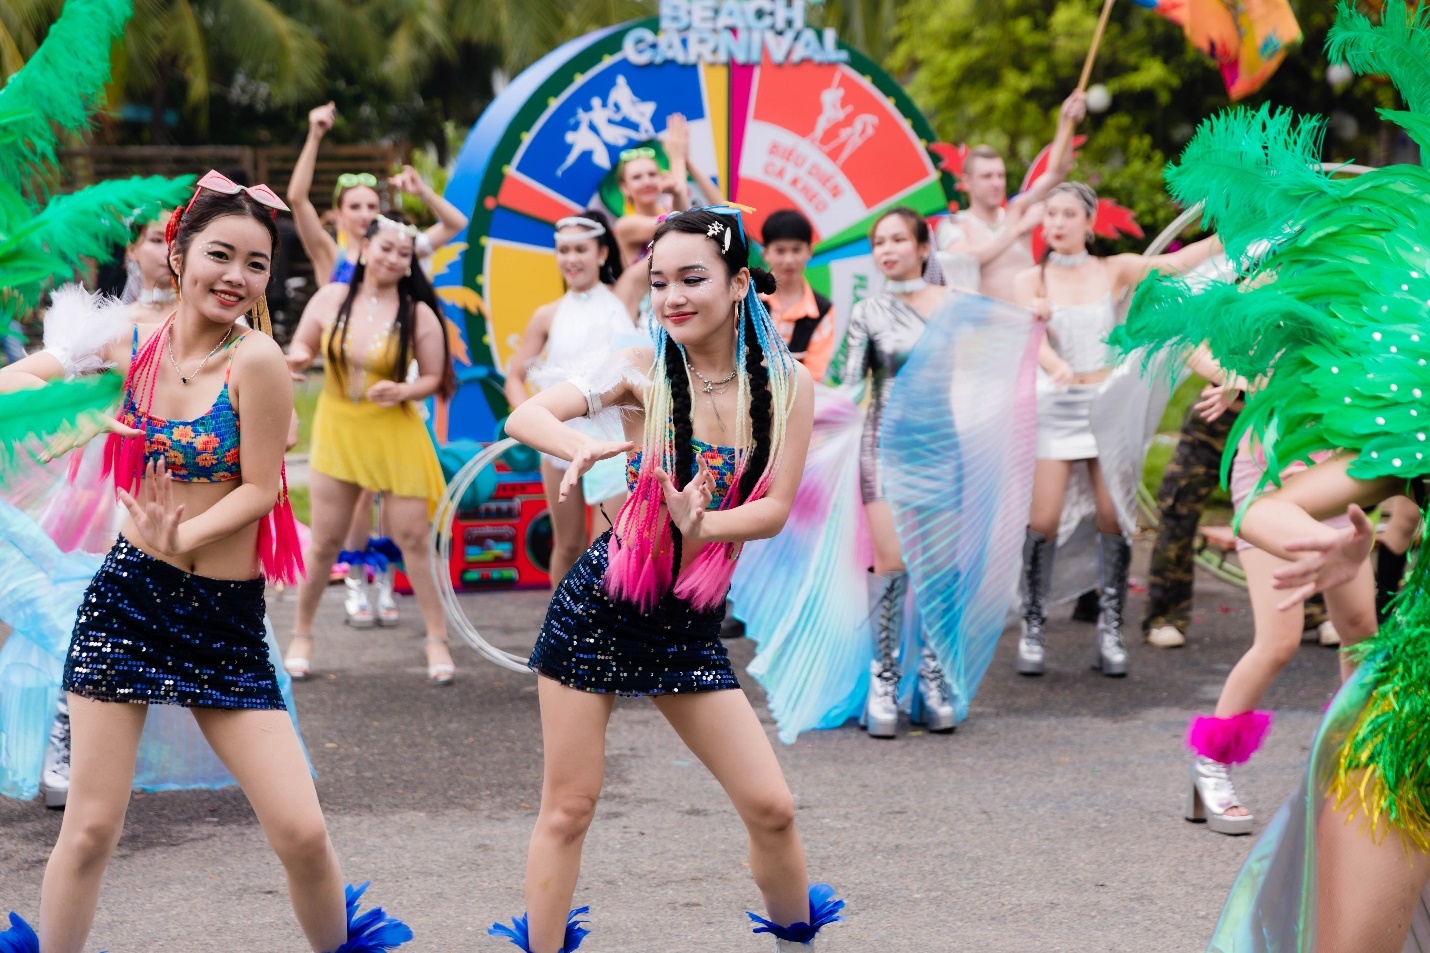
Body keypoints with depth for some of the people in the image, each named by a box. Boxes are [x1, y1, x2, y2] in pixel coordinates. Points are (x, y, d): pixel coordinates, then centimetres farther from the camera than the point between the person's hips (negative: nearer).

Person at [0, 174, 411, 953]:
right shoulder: (132, 347, 0)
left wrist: (179, 536, -25)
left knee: (302, 833, -3)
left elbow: (260, 488, -11)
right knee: (90, 829, 3)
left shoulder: (255, 360, -12)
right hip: (127, 598, 2)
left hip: (227, 617, -2)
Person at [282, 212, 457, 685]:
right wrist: (299, 359, -12)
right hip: (338, 433, 2)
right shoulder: (330, 299, 0)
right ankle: (301, 636, 22)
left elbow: (434, 377, -2)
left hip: (396, 437, -2)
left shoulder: (418, 314, -6)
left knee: (413, 539, -3)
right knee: (325, 541, 6)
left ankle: (437, 641, 8)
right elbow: (298, 354, 12)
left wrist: (404, 390, -21)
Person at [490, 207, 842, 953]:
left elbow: (774, 508, -8)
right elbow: (523, 417, -17)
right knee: (568, 809, 2)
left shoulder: (785, 386, -4)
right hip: (599, 610, -2)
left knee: (771, 809, 3)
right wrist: (583, 446, -39)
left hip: (691, 625, 2)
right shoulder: (645, 372, -8)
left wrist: (699, 524, -27)